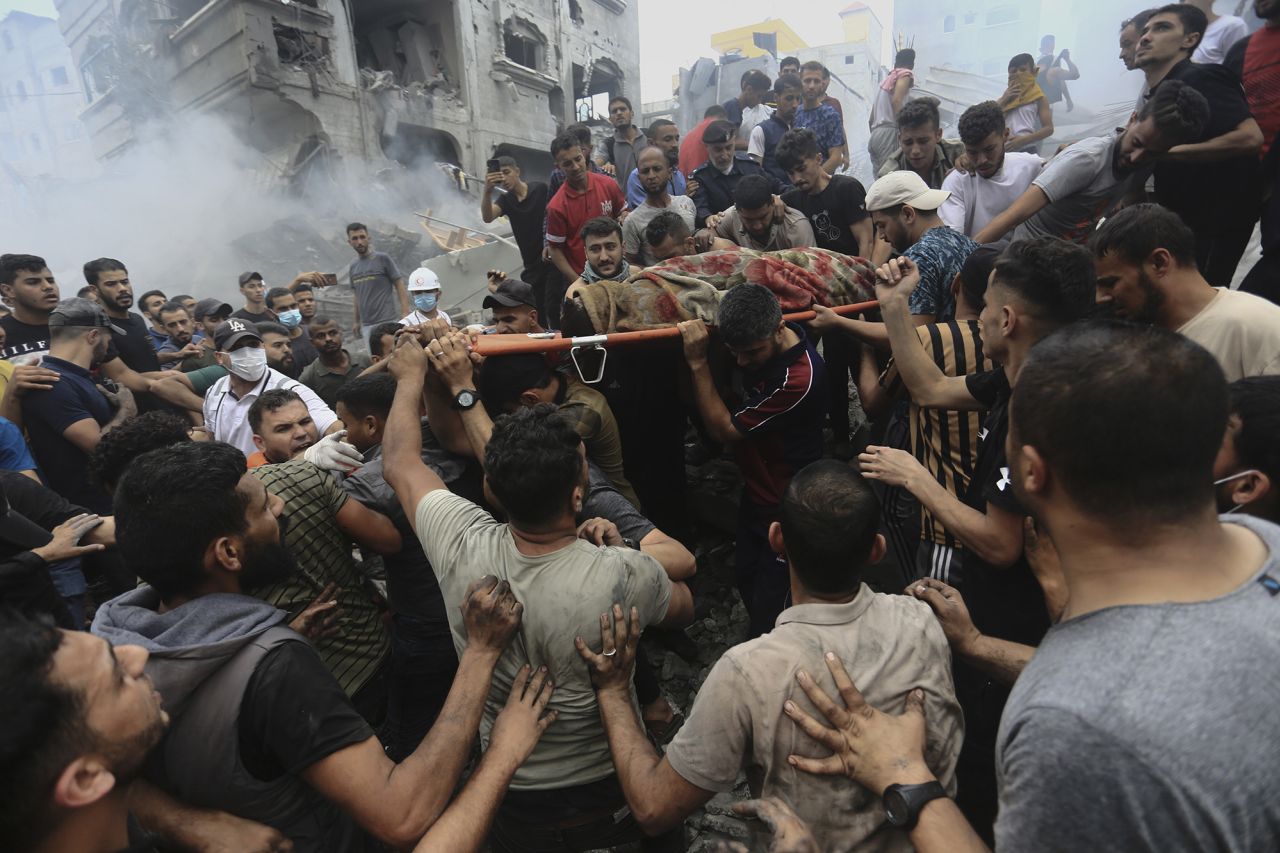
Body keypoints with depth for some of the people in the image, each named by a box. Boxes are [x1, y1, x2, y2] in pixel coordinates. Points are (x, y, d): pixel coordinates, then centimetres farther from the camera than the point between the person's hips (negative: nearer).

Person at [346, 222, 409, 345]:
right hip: (366, 325, 5)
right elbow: (357, 296, 20)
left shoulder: (383, 259, -1)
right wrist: (357, 321, 18)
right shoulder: (353, 267, 13)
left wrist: (405, 313, -14)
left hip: (386, 322, -5)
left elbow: (399, 286, -4)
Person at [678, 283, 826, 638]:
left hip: (786, 506, -8)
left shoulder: (799, 376, -34)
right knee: (746, 578, 25)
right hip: (755, 491, 9)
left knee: (769, 604, 5)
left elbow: (724, 429, -25)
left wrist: (698, 362, -26)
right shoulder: (758, 338, -9)